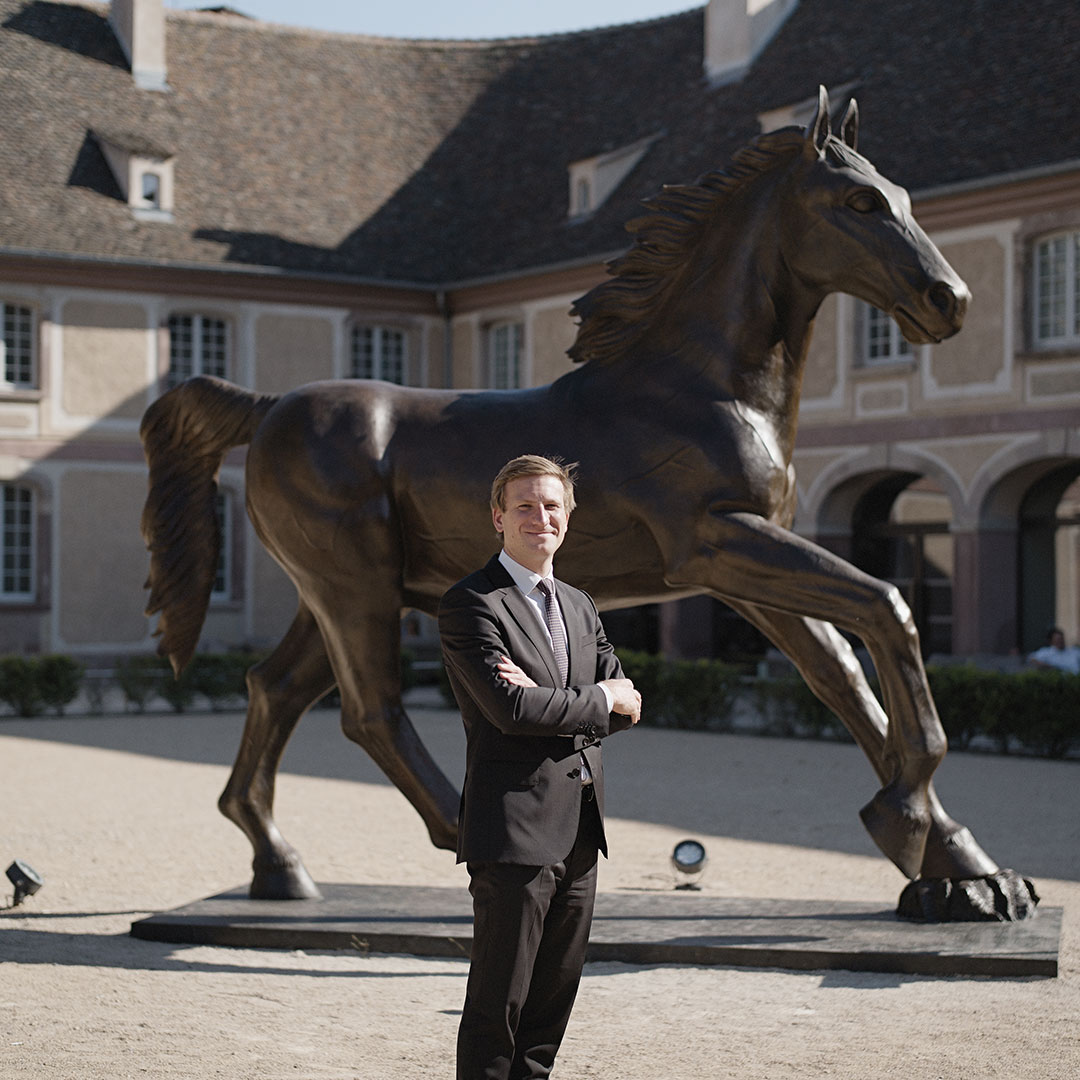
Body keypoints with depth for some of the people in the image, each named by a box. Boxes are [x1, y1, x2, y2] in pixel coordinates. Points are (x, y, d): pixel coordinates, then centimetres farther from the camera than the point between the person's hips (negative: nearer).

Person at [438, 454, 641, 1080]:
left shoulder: (580, 607, 18)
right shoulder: (471, 605, -8)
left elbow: (628, 706, 9)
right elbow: (511, 708, -20)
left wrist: (548, 698, -9)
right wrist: (599, 699, -7)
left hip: (579, 835, 8)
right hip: (516, 830, -7)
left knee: (555, 996, 13)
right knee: (498, 1003, -1)